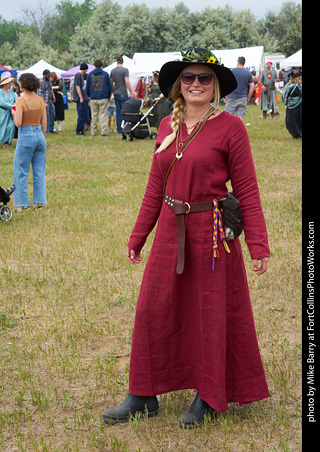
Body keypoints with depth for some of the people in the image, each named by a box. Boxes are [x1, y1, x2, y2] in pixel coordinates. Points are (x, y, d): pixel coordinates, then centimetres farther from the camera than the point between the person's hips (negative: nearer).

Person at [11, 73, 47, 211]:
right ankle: (40, 201, 16)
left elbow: (18, 123, -18)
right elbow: (44, 123, 7)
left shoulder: (21, 100, -14)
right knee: (39, 171, 13)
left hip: (26, 137, -6)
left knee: (21, 172, 4)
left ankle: (22, 204, 6)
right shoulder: (40, 100, 3)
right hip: (39, 135, 6)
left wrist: (14, 115, 2)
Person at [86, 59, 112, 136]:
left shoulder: (90, 74, 5)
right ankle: (104, 131, -8)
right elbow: (109, 86, 6)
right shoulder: (105, 74, 1)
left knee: (94, 115, 8)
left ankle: (93, 131, 10)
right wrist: (109, 96, 17)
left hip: (93, 99, 1)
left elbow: (87, 86, 10)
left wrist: (89, 95, 25)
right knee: (103, 115, -1)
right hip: (103, 98, -1)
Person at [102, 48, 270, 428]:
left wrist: (258, 245, -12)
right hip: (170, 230, 5)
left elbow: (247, 190, -8)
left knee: (212, 312, 7)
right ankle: (143, 396, 22)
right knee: (154, 309, 9)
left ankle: (209, 397, 24)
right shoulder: (167, 127, 7)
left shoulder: (230, 127, -8)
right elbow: (155, 187, 14)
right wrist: (137, 237, 15)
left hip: (212, 232, -5)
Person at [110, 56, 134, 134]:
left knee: (118, 112, 8)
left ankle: (119, 129, 9)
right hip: (123, 94, -6)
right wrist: (131, 93, -10)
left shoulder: (113, 71, 10)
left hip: (116, 94, 6)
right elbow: (127, 82, -15)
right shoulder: (125, 70, -8)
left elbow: (111, 83, 15)